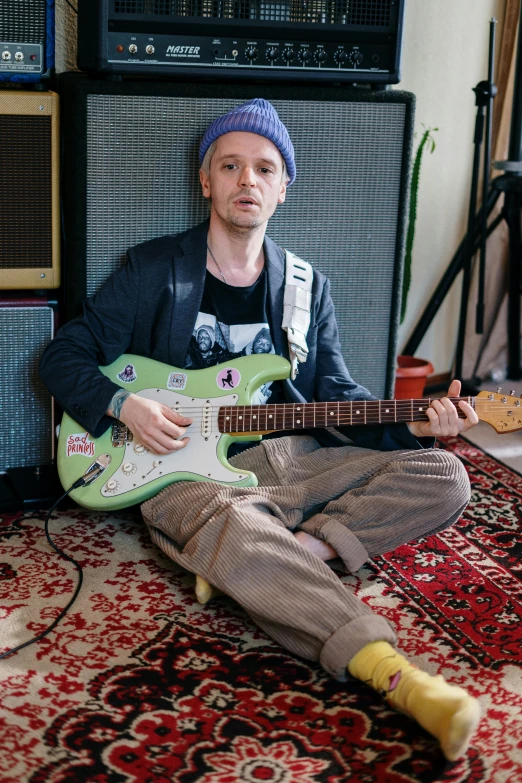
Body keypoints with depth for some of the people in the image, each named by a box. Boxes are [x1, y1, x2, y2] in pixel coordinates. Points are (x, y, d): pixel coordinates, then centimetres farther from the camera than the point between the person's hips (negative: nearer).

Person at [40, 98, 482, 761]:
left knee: (442, 477, -15)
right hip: (187, 469, -4)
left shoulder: (307, 286, 15)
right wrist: (124, 406, -12)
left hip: (293, 460, 5)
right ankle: (395, 675, -49)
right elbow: (64, 356, 7)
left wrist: (410, 425, -5)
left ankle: (288, 555, -26)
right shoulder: (154, 270, 5)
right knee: (233, 529, -41)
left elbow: (337, 396, 13)